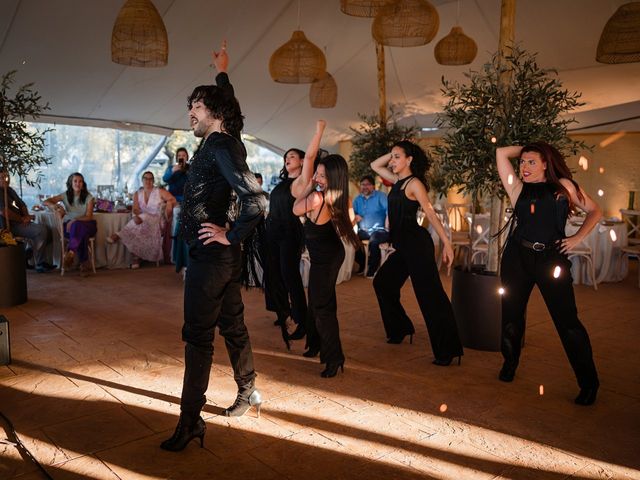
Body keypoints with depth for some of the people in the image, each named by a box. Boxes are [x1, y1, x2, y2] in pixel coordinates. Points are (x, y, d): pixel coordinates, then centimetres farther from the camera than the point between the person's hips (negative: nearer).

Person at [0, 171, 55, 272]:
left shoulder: (10, 190, 19)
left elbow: (22, 205, 20)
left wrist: (26, 216, -1)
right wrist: (22, 219, -13)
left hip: (19, 222, 10)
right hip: (10, 226, -10)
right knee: (42, 229, -23)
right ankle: (39, 264, -13)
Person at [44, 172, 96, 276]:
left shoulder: (88, 197, 1)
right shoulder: (66, 195, 6)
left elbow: (89, 217, -6)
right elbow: (46, 201, 3)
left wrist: (75, 220, -25)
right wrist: (55, 206, -21)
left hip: (87, 225, -1)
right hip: (69, 226, 1)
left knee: (78, 225, -40)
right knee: (81, 233, -38)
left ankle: (71, 253, -48)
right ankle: (84, 263, -38)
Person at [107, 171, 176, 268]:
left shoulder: (160, 192, 4)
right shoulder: (137, 194, 11)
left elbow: (173, 200, -4)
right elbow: (136, 209, -1)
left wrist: (169, 202, -24)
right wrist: (137, 216, -22)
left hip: (155, 221, -3)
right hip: (142, 219, 3)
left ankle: (118, 235, -29)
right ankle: (136, 257, -28)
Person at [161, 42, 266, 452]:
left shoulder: (222, 147, -16)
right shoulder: (225, 141, 11)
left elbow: (256, 200, -28)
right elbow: (225, 104, 35)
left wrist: (231, 235, -18)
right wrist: (223, 73, 44)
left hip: (211, 254, -10)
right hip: (222, 255, 10)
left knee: (198, 336, -4)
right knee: (232, 326, 17)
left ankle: (191, 421, 4)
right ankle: (248, 393, 30)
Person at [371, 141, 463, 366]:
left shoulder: (414, 183, -10)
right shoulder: (397, 180, 14)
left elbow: (431, 215, -16)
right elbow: (375, 165, 25)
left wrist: (446, 243, -20)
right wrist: (393, 153, 10)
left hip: (417, 245, -10)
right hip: (403, 246, 10)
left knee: (430, 296, -9)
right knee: (382, 283, 19)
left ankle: (447, 350, -5)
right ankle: (400, 329, 32)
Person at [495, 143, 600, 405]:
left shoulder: (564, 186, 8)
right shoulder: (517, 187, 10)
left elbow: (595, 211, 14)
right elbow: (501, 153, 9)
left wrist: (577, 237, 3)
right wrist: (525, 149, 18)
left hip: (552, 258, -2)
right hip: (518, 256, 2)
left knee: (567, 320, -4)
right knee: (511, 313, 11)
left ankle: (588, 383, 8)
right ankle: (509, 364, 33)